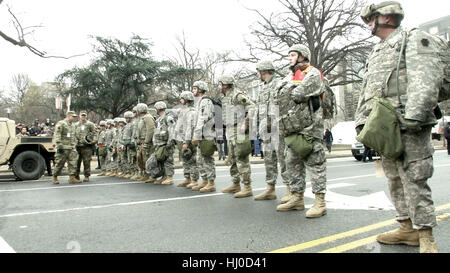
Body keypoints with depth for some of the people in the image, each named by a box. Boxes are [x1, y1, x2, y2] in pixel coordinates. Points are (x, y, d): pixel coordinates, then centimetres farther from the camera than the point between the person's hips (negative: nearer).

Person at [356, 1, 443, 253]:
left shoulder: (415, 39, 1)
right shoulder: (376, 53, 26)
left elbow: (427, 78, -14)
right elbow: (366, 91, 24)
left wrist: (413, 116, -25)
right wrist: (362, 121, 13)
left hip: (408, 127, -8)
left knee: (413, 179, -7)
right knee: (395, 179, 11)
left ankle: (426, 235, 5)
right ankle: (408, 228, 21)